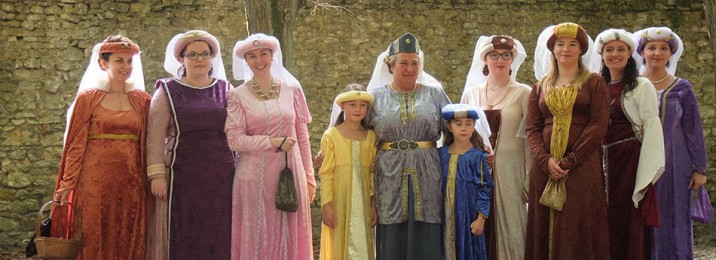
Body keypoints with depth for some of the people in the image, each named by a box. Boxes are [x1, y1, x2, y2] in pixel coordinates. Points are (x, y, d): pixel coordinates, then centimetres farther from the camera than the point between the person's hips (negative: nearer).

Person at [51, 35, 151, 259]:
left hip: (131, 184, 3)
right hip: (95, 181, -3)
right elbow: (76, 144, 0)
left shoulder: (142, 100, 10)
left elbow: (146, 145, 10)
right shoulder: (88, 98, 2)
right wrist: (67, 184, -7)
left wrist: (151, 179, 2)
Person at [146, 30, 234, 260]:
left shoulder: (226, 90, 11)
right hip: (183, 176, -2)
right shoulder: (168, 92, 5)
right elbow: (155, 136, -2)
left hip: (221, 177, 2)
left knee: (219, 237, 2)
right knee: (183, 237, -1)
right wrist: (157, 175, -11)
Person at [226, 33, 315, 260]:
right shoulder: (239, 96, 0)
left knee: (289, 238, 6)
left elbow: (302, 137, 9)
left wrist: (309, 177, 6)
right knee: (257, 239, 3)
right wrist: (274, 142, -14)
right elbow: (235, 140, -6)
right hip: (255, 177, -2)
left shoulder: (292, 90, 7)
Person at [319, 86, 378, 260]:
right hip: (339, 202, -3)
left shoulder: (371, 137, 8)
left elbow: (373, 173, 8)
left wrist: (373, 204, 3)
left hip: (363, 202, 3)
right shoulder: (331, 136, -2)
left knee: (362, 246, 4)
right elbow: (326, 173, -4)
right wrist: (326, 204, -9)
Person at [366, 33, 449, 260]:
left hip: (425, 177, 0)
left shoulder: (434, 94, 8)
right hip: (390, 177, 0)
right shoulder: (376, 97, 8)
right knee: (392, 239, 2)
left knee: (424, 240, 1)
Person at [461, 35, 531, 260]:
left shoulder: (523, 93, -1)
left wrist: (530, 180, -5)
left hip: (510, 172, -3)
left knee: (509, 228, 1)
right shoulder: (471, 93, 9)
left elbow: (529, 139, -2)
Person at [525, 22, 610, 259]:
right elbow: (532, 129, 7)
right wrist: (546, 160, -10)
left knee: (578, 229, -5)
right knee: (545, 229, 4)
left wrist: (570, 160, -14)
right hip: (545, 167, 3)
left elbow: (598, 126, -6)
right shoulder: (540, 87, 15)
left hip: (582, 167, -3)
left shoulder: (594, 83, 5)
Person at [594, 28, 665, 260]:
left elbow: (651, 128, -7)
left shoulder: (641, 86, -2)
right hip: (602, 162, 5)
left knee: (628, 222, -2)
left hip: (630, 161, -5)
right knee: (606, 223, 7)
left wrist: (646, 175, -14)